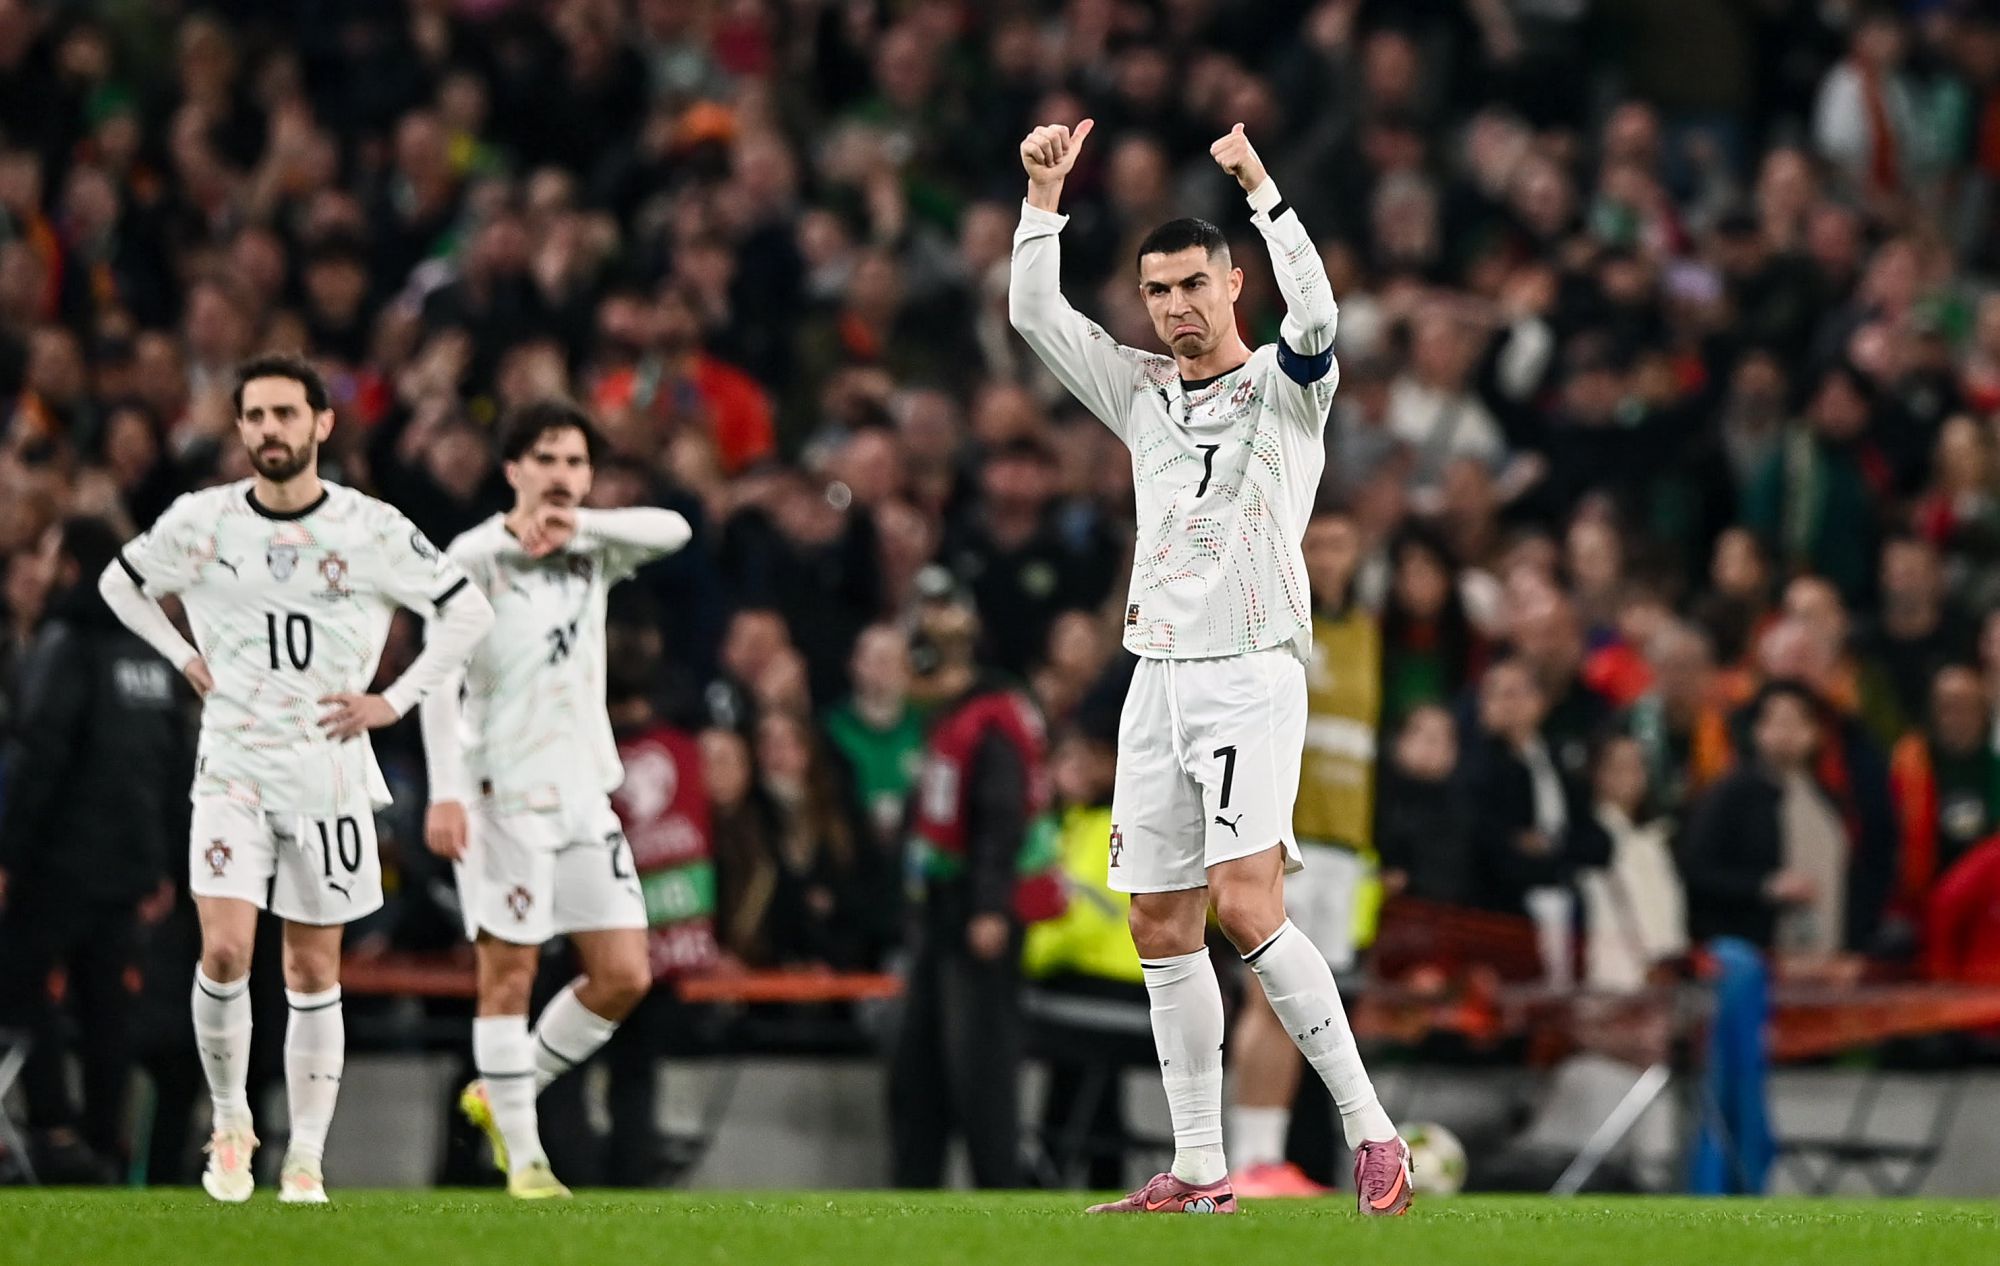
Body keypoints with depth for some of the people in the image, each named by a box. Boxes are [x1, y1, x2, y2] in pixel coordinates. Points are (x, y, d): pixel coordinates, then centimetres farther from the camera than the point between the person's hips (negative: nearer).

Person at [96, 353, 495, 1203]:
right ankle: (229, 1122, 7)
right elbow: (121, 584, 17)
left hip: (330, 773, 0)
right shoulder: (201, 522, -2)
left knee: (314, 975, 4)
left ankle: (306, 1160, 12)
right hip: (232, 770, 0)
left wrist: (395, 701, -1)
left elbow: (469, 612, 4)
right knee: (224, 954, -15)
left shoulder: (371, 530, -5)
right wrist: (186, 661, 6)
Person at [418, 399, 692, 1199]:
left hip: (583, 794, 6)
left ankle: (503, 1097, 19)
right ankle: (522, 1155, 2)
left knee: (624, 976, 2)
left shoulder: (592, 553, 10)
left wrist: (580, 522, -19)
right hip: (503, 795, -6)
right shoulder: (475, 558, -6)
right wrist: (446, 793, -18)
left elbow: (672, 531, -6)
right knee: (509, 972, -4)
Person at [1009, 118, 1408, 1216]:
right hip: (1159, 675, 6)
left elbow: (1314, 312, -20)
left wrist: (1261, 189, -26)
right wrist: (1045, 195, 0)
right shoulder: (1143, 393, 16)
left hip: (1253, 675, -6)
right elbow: (1034, 313, 11)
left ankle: (1370, 1130, -16)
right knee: (1162, 929, 3)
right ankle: (1198, 1172, 8)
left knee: (1245, 907, -19)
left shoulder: (1284, 384, 2)